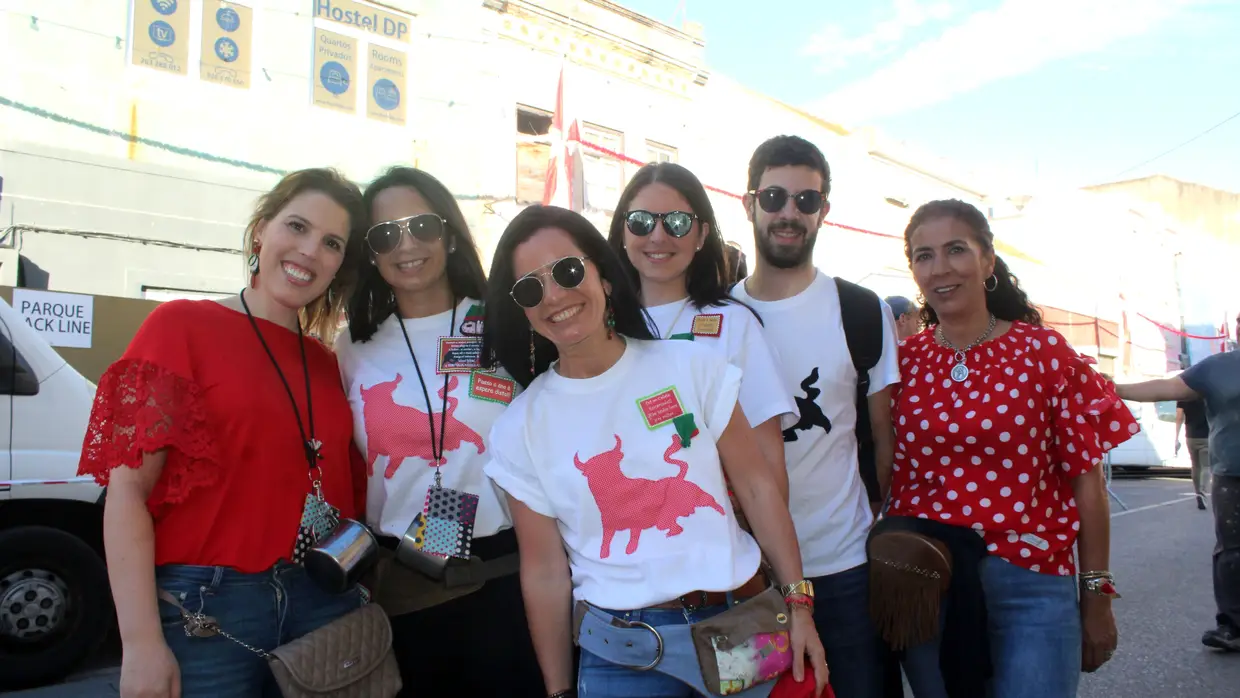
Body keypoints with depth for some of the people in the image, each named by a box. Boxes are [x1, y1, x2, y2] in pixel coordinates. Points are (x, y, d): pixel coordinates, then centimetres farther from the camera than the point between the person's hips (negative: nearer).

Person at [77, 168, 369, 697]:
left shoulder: (326, 365, 10)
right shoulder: (181, 326, -4)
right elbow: (127, 491, -10)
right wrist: (141, 643, -15)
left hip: (326, 604, 5)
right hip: (204, 606, -4)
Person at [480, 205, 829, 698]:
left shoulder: (693, 367, -4)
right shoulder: (520, 429, -3)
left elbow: (757, 490, -1)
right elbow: (545, 573, 1)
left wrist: (798, 604, -3)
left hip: (737, 622, 1)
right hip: (619, 653, 0)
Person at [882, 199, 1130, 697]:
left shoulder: (1044, 352, -3)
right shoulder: (903, 362, 3)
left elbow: (1085, 478, 0)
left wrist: (1097, 597, 1)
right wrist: (885, 571, 0)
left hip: (1029, 585, -2)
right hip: (922, 585, 2)